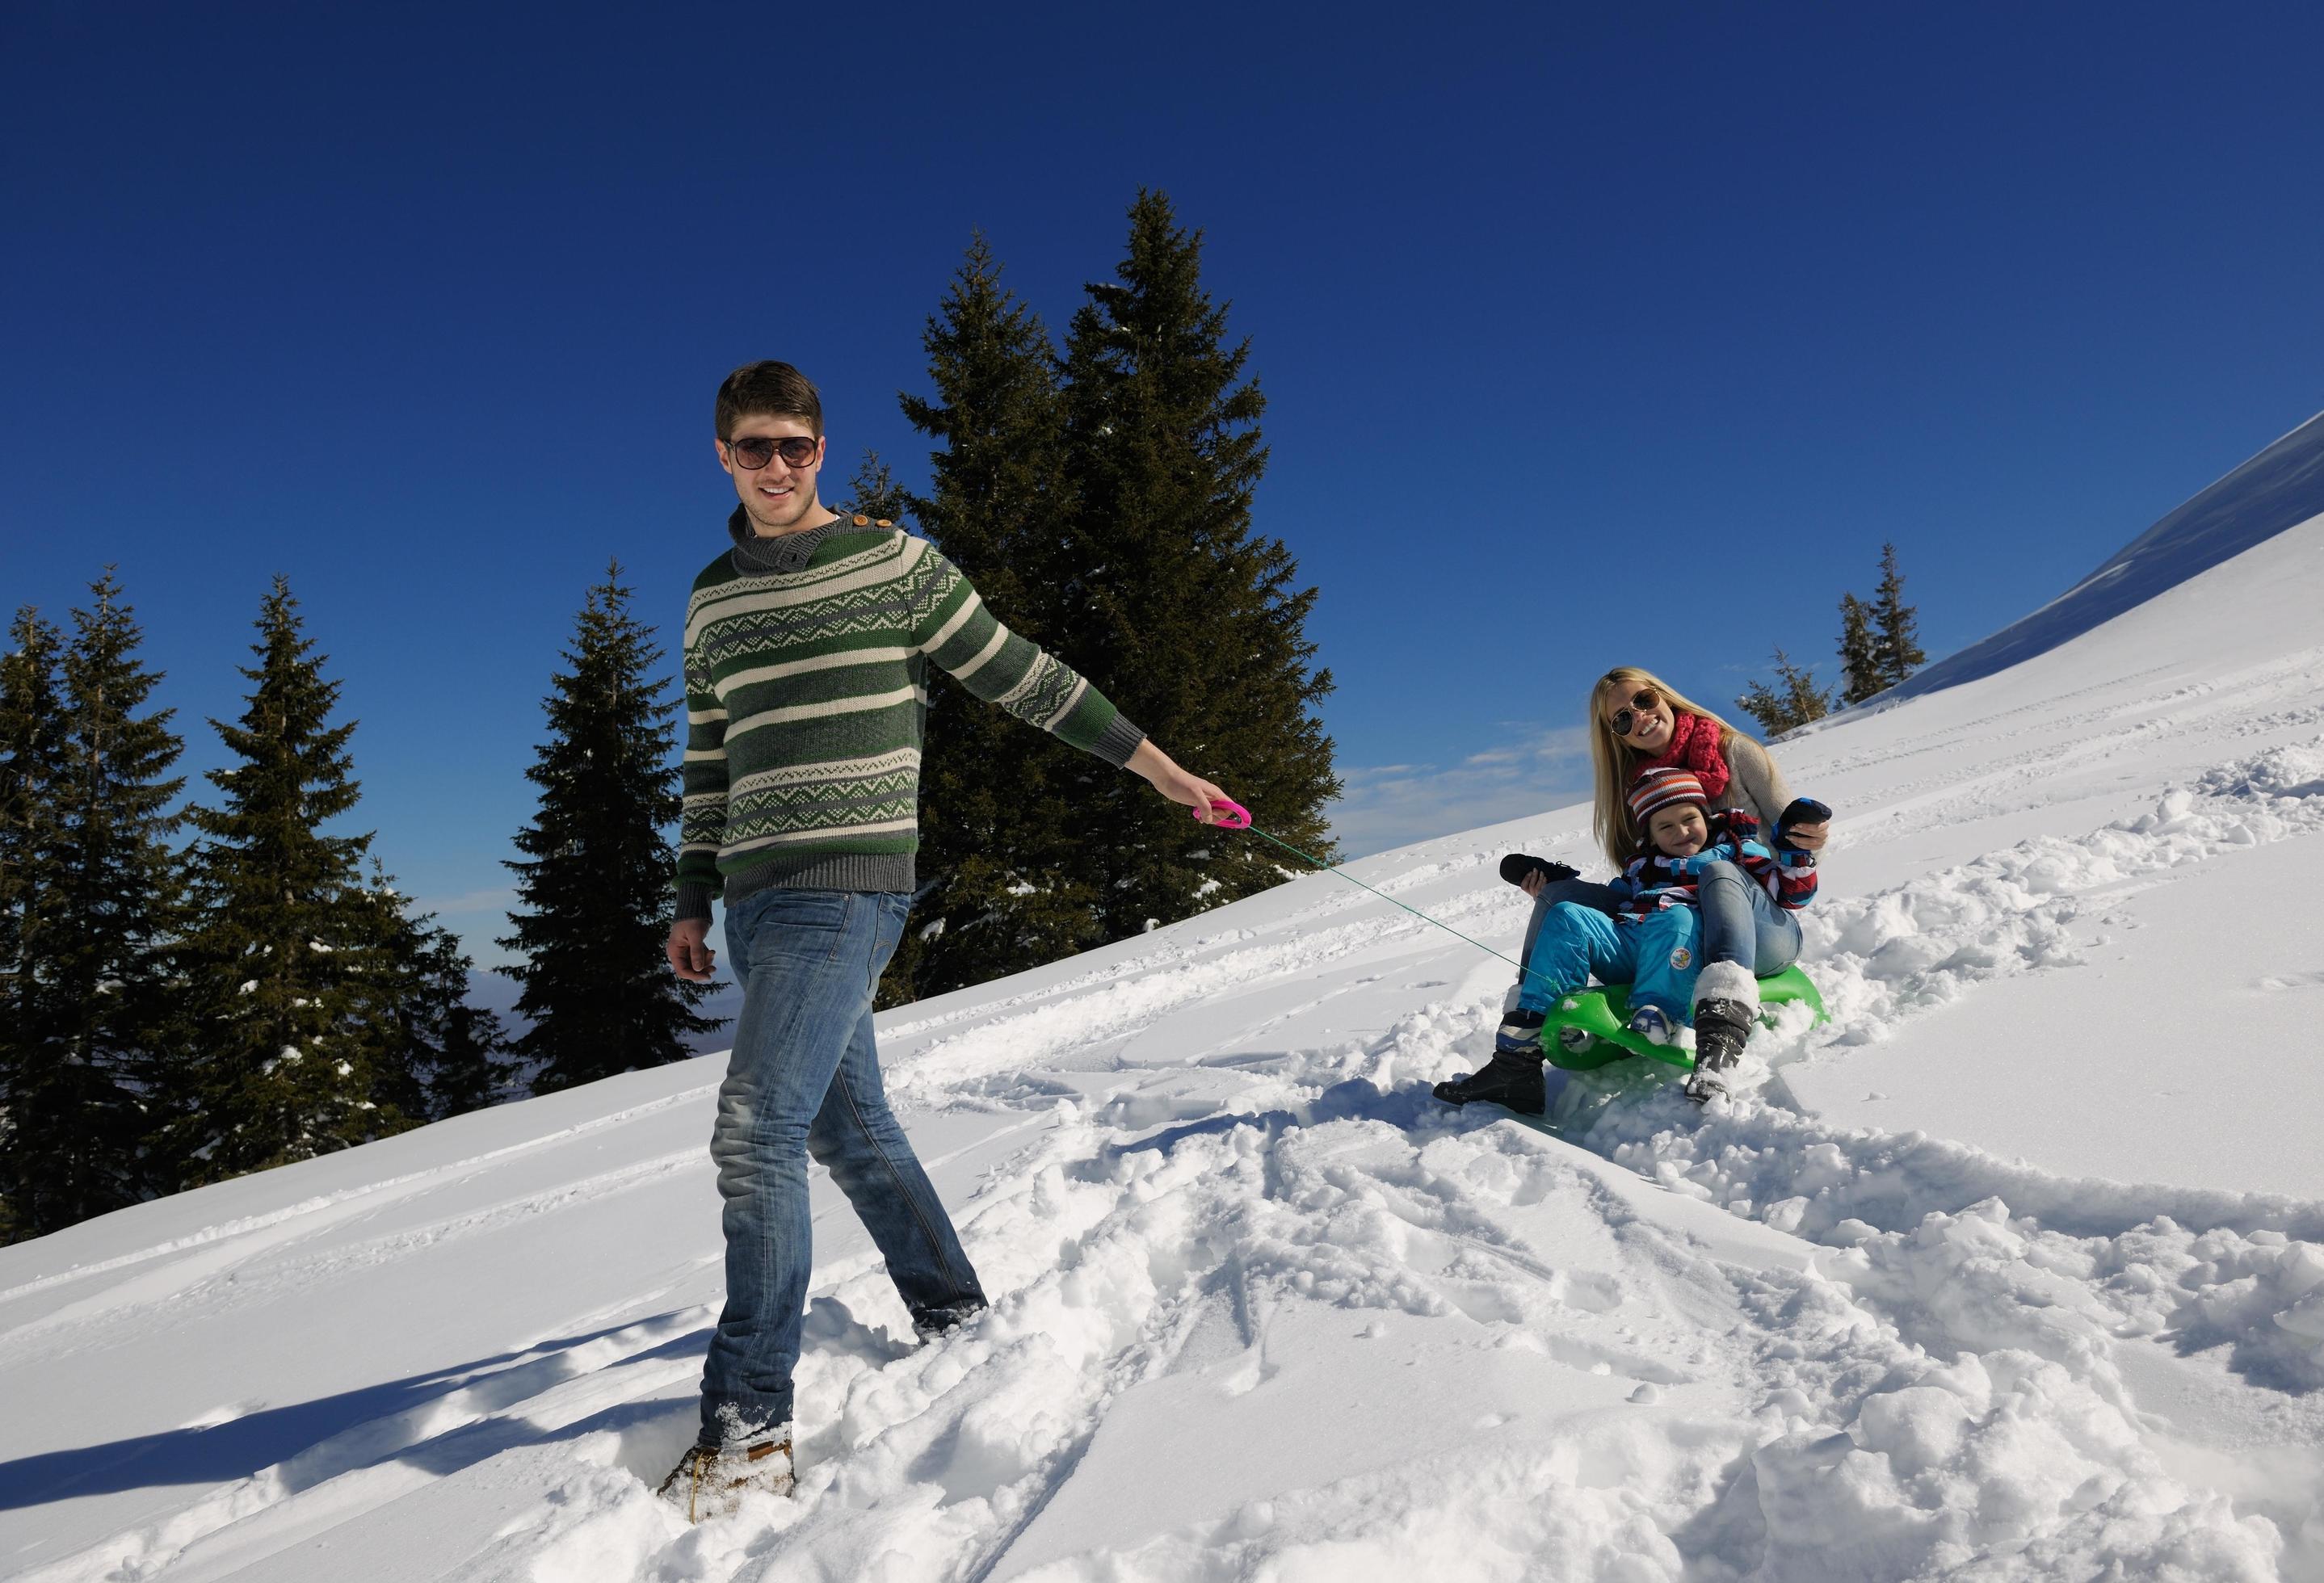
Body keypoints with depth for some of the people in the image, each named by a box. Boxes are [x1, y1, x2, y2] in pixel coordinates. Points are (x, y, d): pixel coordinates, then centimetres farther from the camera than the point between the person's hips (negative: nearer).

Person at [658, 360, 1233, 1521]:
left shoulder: (893, 562, -1)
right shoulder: (713, 602, 16)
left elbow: (1022, 678, 3)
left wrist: (1151, 762, 4)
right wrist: (693, 901, 18)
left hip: (849, 886, -6)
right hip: (756, 901, 7)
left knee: (755, 1132, -14)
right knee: (847, 1125, 13)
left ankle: (749, 1424, -5)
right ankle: (951, 1316, 31)